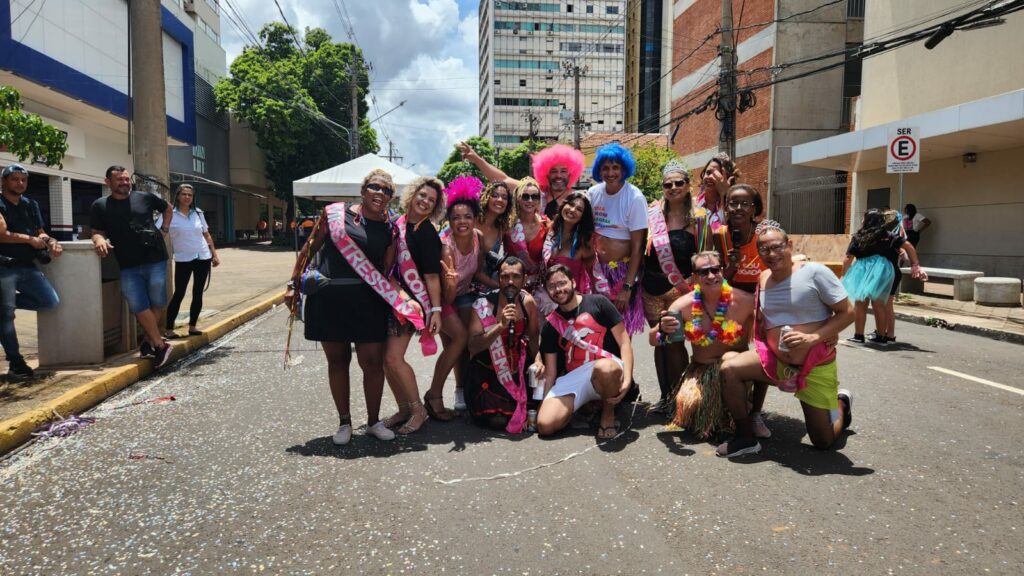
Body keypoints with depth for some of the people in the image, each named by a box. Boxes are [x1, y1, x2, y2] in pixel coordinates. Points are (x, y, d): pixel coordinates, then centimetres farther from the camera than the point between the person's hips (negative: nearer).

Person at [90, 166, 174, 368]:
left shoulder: (145, 197, 7)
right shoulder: (100, 206, 6)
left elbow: (168, 208, 24)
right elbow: (97, 232, 3)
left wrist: (165, 228, 12)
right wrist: (100, 240, -19)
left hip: (156, 260, 0)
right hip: (129, 266, 0)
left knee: (157, 303, 5)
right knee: (139, 307, -5)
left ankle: (148, 341, 23)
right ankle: (160, 345, 6)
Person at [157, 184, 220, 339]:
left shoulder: (198, 213, 7)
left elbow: (207, 235, 13)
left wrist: (215, 254, 11)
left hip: (203, 257, 4)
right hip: (183, 260, -4)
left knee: (198, 293, 6)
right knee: (179, 294, -3)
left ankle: (192, 326, 16)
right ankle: (168, 328, 6)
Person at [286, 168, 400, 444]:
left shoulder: (390, 229, 5)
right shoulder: (334, 212, 2)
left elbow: (388, 271, 6)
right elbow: (310, 247, 8)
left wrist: (400, 299, -7)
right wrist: (294, 282, 7)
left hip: (367, 302, 0)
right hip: (328, 298, 0)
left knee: (373, 362, 0)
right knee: (337, 360, 10)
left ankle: (373, 421, 21)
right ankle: (344, 422, 25)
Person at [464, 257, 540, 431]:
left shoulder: (528, 302, -7)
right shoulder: (484, 305, -21)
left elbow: (534, 337, 8)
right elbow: (473, 347, -28)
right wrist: (501, 326, -37)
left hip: (517, 370, 4)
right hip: (487, 372, -4)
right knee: (498, 420, -14)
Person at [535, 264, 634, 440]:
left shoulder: (597, 303, 3)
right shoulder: (551, 325, 14)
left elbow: (624, 342, -3)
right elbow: (550, 372, 15)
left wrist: (627, 379, -17)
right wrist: (543, 401, 5)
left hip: (608, 367, -3)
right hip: (572, 379, 4)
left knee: (604, 368, -42)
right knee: (545, 425, -19)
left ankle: (608, 414, -10)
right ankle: (584, 406, 11)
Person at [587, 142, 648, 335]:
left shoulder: (635, 198, -13)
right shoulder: (593, 193, -1)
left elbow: (637, 246, -13)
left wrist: (627, 287, -15)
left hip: (624, 269, -4)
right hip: (599, 269, 4)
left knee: (624, 328, 4)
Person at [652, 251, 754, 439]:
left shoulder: (745, 301, -16)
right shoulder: (684, 305, -10)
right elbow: (653, 340, -6)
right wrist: (662, 329, -28)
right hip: (700, 371, 1)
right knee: (688, 404, -23)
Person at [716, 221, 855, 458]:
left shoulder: (814, 272, -15)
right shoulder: (764, 278, 2)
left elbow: (847, 313, -14)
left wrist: (812, 338, -26)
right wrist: (763, 347, -3)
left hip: (816, 367, -4)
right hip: (775, 361, 4)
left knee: (823, 442, 4)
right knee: (729, 368, -20)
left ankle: (840, 404, 40)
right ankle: (746, 438, -4)